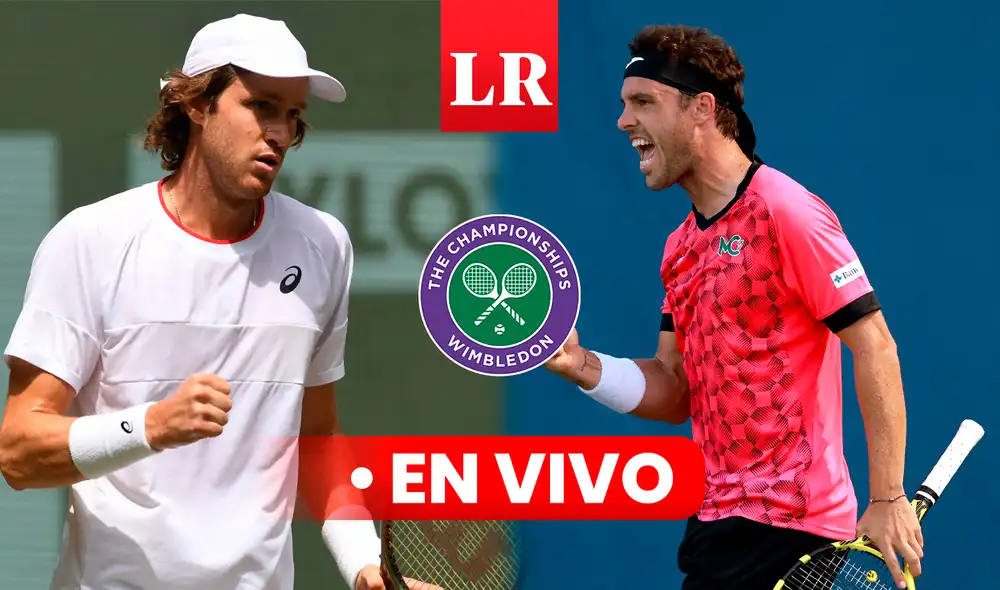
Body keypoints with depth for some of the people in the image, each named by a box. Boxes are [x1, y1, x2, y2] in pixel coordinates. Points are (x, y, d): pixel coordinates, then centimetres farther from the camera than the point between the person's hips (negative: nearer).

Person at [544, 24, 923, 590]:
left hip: (787, 527, -8)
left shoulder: (785, 213, -12)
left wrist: (887, 501, -17)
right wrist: (583, 367, -3)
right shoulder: (681, 247, 15)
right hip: (718, 522, 8)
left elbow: (875, 346, -14)